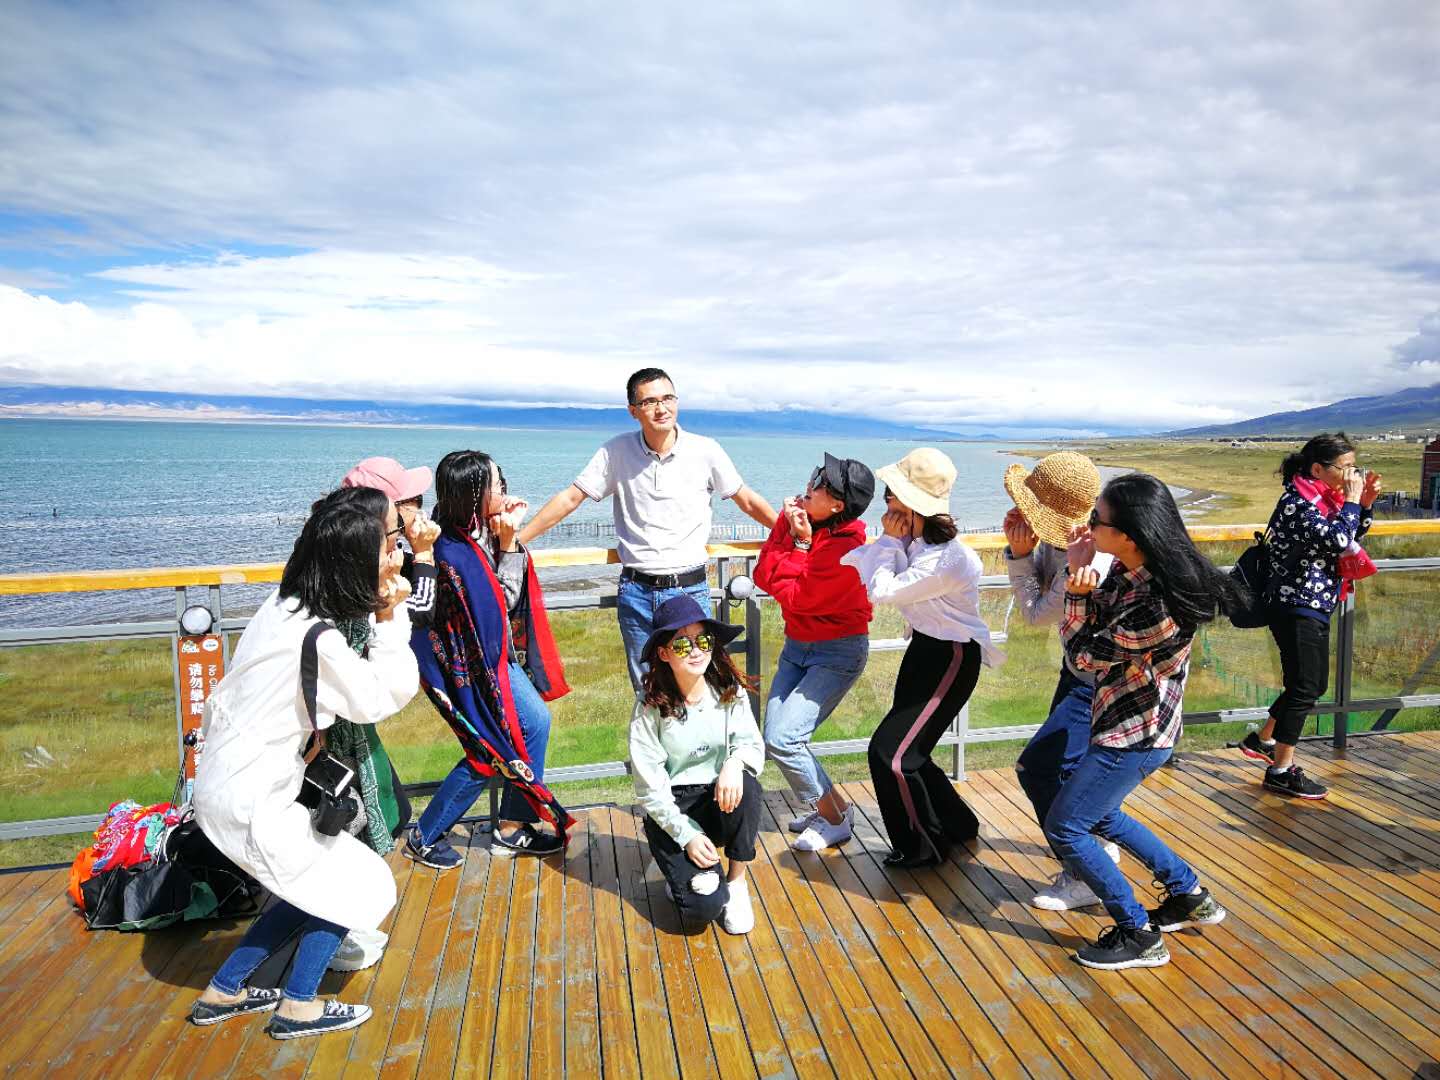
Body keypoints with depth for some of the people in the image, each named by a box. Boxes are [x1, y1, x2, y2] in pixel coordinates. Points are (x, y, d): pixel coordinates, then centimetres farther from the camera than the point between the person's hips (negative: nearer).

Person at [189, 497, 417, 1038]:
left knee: (314, 886, 20)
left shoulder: (282, 606, 0)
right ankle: (297, 1007, 16)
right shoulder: (317, 640, -26)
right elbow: (384, 698, -15)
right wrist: (389, 619, -14)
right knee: (357, 882, 4)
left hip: (221, 782, 9)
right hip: (248, 802, -9)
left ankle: (223, 992, 30)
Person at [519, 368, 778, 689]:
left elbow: (749, 501, 7)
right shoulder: (617, 452, 0)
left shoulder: (705, 451, -2)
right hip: (636, 591, 1)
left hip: (690, 589, -1)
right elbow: (569, 499, 4)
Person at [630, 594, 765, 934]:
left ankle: (737, 881, -9)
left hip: (720, 802, 3)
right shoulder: (650, 706, -13)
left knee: (746, 784, -33)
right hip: (671, 810, -3)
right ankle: (681, 870, 14)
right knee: (704, 907, -23)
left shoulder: (729, 692, -5)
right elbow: (649, 787, -11)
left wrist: (736, 760, -32)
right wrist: (687, 835, -17)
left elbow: (754, 746, -9)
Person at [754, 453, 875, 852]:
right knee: (774, 739, 3)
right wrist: (792, 536, -15)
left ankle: (834, 819, 7)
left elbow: (796, 597, -22)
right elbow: (763, 575, -7)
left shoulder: (847, 548, -25)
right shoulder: (797, 517, -3)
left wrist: (801, 545, -16)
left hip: (838, 652, -8)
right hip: (797, 644, 8)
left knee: (783, 739, -14)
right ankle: (828, 806, 25)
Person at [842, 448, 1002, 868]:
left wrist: (890, 540, -17)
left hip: (951, 659, -9)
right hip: (925, 648, 9)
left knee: (890, 751, -7)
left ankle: (922, 847, 16)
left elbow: (880, 591, -24)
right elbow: (855, 563, 1)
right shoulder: (915, 539, -4)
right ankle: (957, 825, 37)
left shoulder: (946, 561, -30)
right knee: (906, 749, 15)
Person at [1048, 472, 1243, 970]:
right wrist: (1081, 570, -11)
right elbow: (1098, 622, 2)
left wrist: (1076, 586, -21)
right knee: (1101, 815, 26)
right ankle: (1190, 895, 40)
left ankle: (1139, 936, 14)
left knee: (1064, 828, 0)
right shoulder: (1127, 569, -7)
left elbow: (1084, 654, -19)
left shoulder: (1156, 607, -32)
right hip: (1123, 717, 10)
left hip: (1136, 733, -9)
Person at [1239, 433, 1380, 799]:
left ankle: (1262, 740, 34)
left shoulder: (1321, 497, 10)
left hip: (1313, 608, 10)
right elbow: (1337, 540, -28)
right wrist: (1351, 501, -16)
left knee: (1314, 685, 19)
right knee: (1304, 688, -2)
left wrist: (1365, 504, 6)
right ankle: (1282, 771, 9)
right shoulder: (1297, 502, -18)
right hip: (1297, 609, -10)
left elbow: (1351, 537, 21)